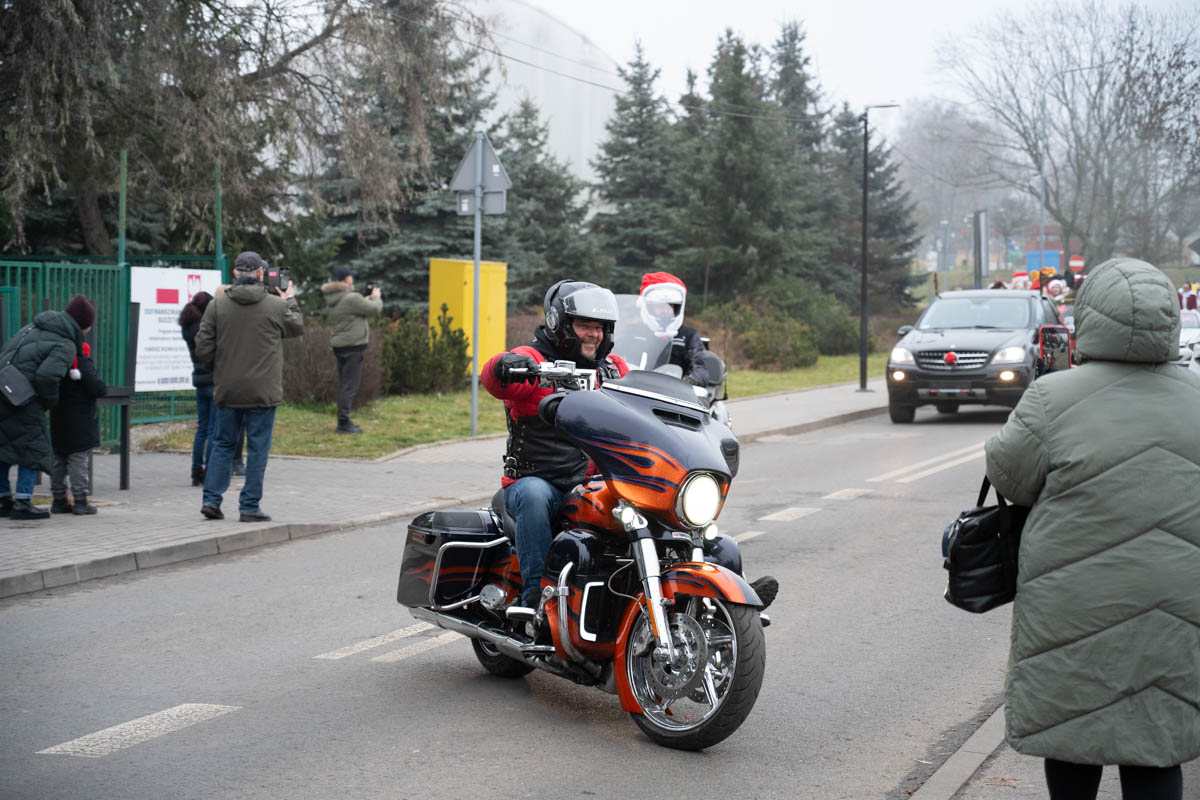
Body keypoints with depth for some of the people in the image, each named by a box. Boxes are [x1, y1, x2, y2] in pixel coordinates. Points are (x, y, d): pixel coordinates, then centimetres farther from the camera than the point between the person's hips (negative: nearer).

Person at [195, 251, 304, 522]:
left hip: (227, 391, 3)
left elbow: (203, 349, -2)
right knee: (257, 448, 3)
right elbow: (298, 328, 11)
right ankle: (250, 507, 4)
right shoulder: (276, 306, -7)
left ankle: (211, 499, 10)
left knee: (223, 444, 15)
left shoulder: (217, 305, -1)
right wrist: (290, 301, 27)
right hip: (263, 392, -3)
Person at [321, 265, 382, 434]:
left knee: (344, 385, 16)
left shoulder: (333, 299, 9)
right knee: (349, 386, -5)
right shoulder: (351, 298, -19)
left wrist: (368, 299, 10)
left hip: (339, 345, 9)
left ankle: (343, 421, 22)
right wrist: (376, 297, 6)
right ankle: (343, 423, -4)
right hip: (352, 346, -9)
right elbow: (375, 309, -13)